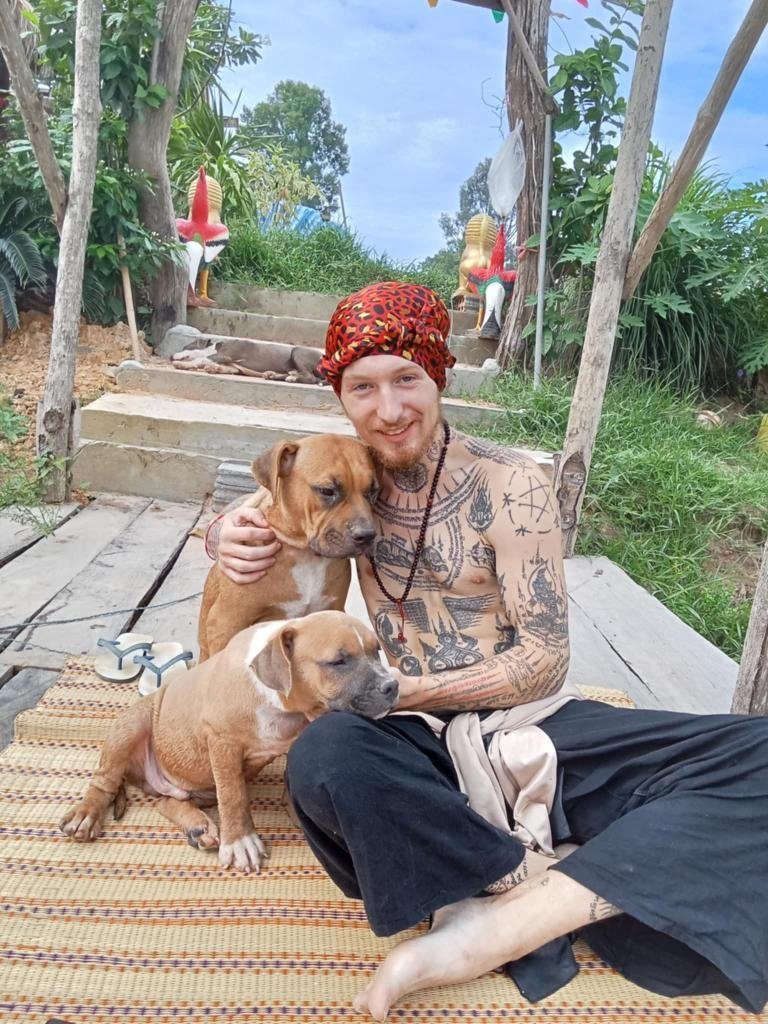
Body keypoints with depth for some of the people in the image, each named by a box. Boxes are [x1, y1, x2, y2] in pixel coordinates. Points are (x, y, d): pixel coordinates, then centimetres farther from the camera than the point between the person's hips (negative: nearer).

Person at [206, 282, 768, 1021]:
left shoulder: (509, 486, -8)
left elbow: (543, 661, -9)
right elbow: (257, 514, 17)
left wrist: (394, 691, -11)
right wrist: (227, 536, -8)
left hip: (537, 728, 0)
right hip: (422, 749, 1)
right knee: (323, 759, -35)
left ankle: (478, 937, -30)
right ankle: (543, 882, -16)